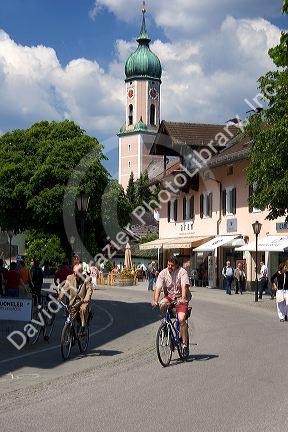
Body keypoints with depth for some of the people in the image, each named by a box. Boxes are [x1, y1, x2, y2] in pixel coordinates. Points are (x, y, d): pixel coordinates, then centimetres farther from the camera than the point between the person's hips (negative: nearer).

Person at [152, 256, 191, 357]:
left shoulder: (182, 272, -11)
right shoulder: (163, 273, -3)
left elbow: (184, 286, -24)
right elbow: (158, 288, -12)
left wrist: (183, 298, -41)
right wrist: (155, 300, -28)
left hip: (181, 297, -3)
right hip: (169, 296, 3)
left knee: (181, 319, -20)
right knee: (162, 304, -31)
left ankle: (185, 343, -9)